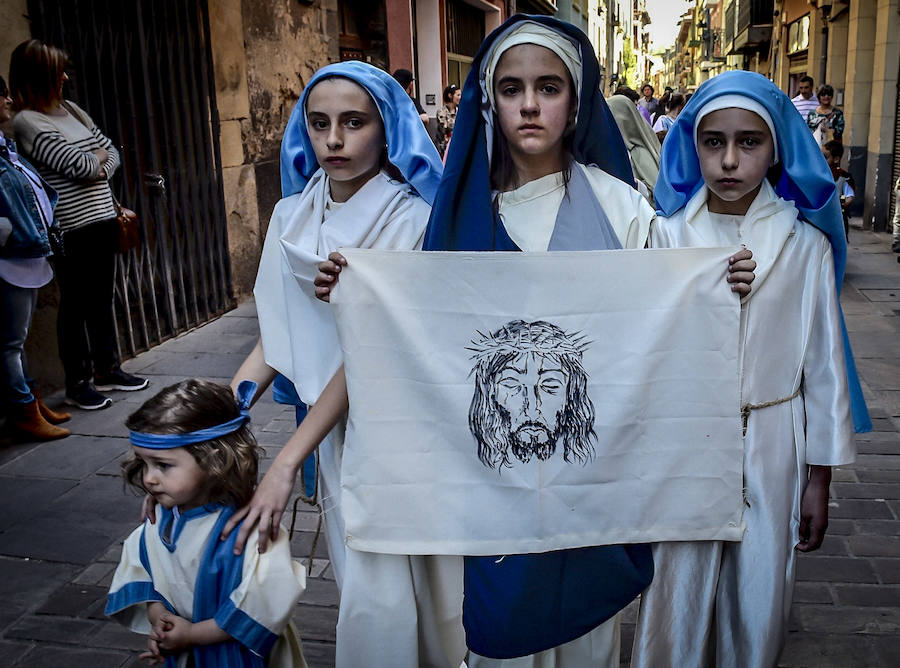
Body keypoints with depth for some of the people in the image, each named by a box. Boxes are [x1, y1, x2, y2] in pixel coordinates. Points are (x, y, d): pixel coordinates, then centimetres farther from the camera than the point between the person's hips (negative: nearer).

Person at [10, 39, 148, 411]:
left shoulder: (71, 110, 12)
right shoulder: (27, 122, -12)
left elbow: (112, 153, 14)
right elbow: (81, 164, -18)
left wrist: (101, 168, -6)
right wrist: (97, 155, 2)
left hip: (102, 219, 7)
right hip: (71, 229, -7)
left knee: (102, 299, 15)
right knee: (76, 305, 2)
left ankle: (107, 371, 27)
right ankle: (77, 384, 14)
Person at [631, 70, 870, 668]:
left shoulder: (805, 244, -2)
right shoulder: (665, 236, -3)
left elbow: (823, 366, 2)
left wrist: (820, 478, 4)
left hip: (773, 450, 1)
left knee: (758, 607, 13)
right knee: (677, 602, 8)